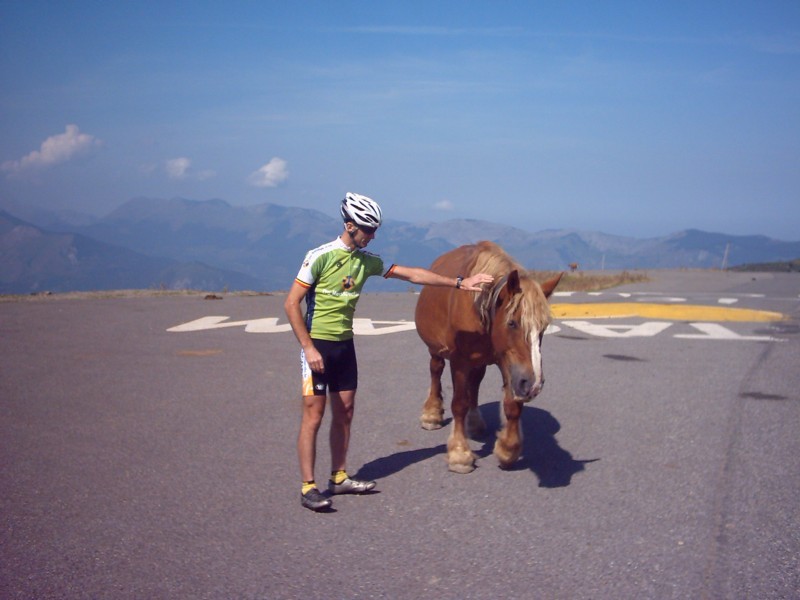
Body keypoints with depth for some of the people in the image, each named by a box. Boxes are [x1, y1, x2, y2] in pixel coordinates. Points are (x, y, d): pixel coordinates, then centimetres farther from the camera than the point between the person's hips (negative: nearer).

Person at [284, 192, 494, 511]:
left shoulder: (367, 261, 4)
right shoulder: (320, 257, -14)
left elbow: (412, 274, 10)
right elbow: (291, 303, -14)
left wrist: (459, 283, 9)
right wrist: (308, 348, -18)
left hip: (345, 344, 7)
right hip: (317, 345, -6)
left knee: (344, 411, 10)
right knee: (314, 413, -5)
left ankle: (339, 478, 23)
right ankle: (308, 487, 1)